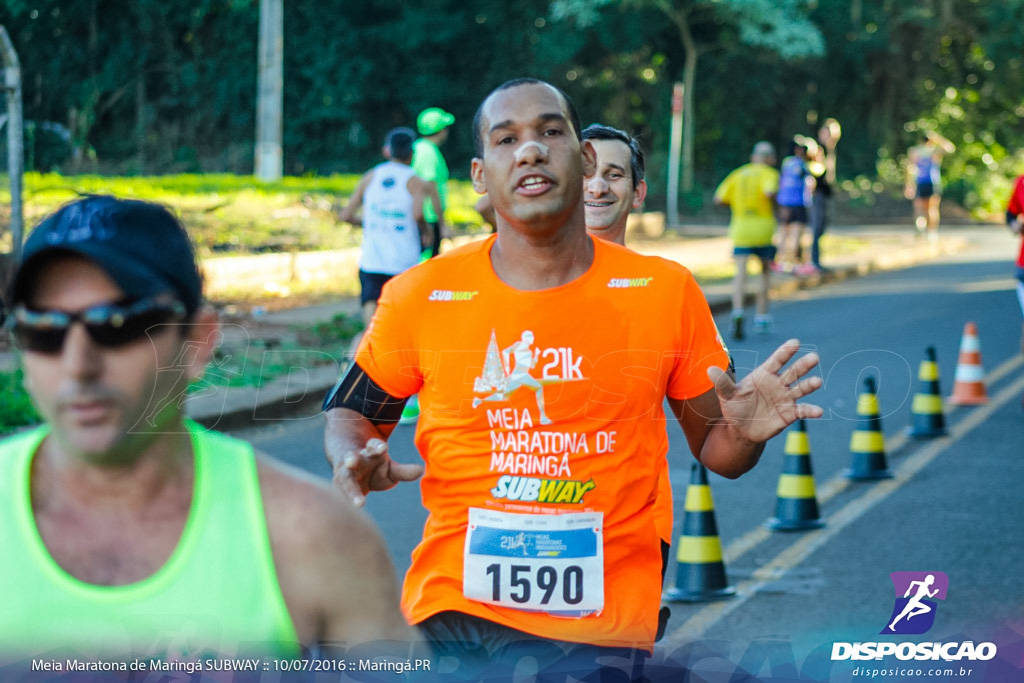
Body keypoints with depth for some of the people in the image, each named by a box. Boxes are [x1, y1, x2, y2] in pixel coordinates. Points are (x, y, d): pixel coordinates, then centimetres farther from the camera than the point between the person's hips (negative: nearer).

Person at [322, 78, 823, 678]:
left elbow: (715, 452, 8)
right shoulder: (420, 297, -1)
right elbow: (350, 414, 11)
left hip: (604, 628, 0)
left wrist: (744, 432, -14)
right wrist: (354, 461, -11)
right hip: (451, 613, 0)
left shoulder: (665, 292, 1)